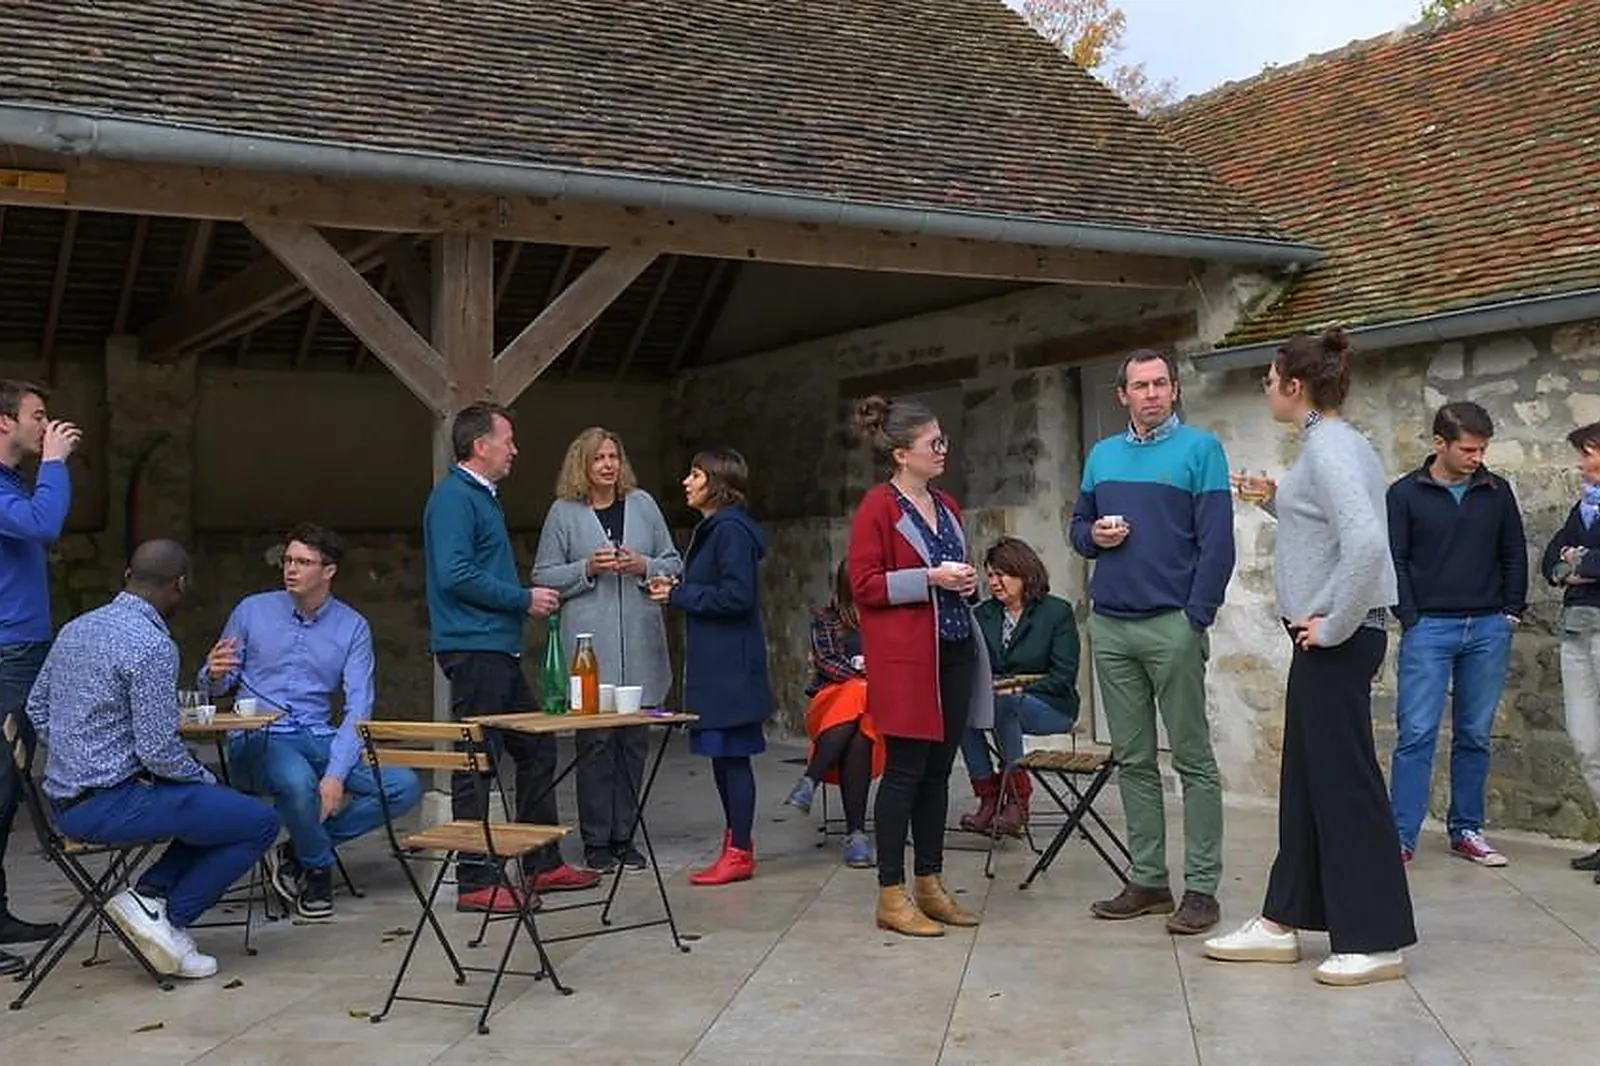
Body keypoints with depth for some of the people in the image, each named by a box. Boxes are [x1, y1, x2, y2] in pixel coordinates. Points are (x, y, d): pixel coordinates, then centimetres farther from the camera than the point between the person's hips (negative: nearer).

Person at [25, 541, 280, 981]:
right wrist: (206, 778, -2)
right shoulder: (153, 646, -19)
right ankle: (167, 916, -3)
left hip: (64, 803, 9)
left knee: (215, 808, 21)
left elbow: (36, 709, 18)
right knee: (259, 823, -5)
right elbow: (159, 751, -20)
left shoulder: (76, 628, 8)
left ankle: (149, 894, 5)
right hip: (111, 804, -9)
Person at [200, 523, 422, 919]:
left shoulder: (353, 626, 3)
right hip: (258, 738, -3)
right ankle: (318, 870, -6)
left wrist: (336, 774, -18)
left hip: (320, 739, 3)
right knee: (298, 782, -38)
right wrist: (215, 675, -18)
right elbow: (215, 685, 9)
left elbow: (358, 707, -4)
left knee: (405, 786, -18)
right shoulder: (252, 611, 2)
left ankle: (296, 852, -6)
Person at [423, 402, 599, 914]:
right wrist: (524, 599, -15)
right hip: (473, 649, -11)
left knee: (536, 749, 14)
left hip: (499, 649, 11)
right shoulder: (454, 496, -12)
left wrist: (527, 598, 12)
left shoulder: (484, 496, 20)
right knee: (477, 765, -4)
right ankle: (474, 882, 3)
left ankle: (543, 865, 23)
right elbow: (455, 575, -22)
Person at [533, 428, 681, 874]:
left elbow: (674, 564, 13)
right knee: (595, 741, -3)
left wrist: (644, 566, -6)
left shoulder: (642, 504, 11)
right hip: (589, 642, -3)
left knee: (634, 740, 6)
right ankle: (597, 842, 6)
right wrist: (587, 568, -11)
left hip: (639, 641, 3)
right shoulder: (564, 513, 3)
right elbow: (543, 576, 3)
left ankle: (624, 836, 16)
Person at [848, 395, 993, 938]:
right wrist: (929, 579, -18)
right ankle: (891, 896, 4)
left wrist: (965, 582, 6)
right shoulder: (877, 506, -8)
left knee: (938, 771, 10)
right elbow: (864, 585, -12)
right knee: (905, 770, -4)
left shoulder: (947, 505, 15)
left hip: (953, 650, 7)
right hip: (905, 657, -7)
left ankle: (930, 884, 20)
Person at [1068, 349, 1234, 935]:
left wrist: (1197, 618, -14)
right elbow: (1078, 525, 23)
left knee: (1193, 760, 0)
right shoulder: (1102, 455, 14)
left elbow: (1217, 542, -7)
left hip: (1172, 625, -5)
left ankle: (1202, 888, 4)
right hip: (1110, 627, 6)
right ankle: (1147, 879, 18)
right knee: (1132, 760, 10)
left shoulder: (1199, 448, -2)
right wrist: (1093, 535, -1)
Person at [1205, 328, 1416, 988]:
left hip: (1338, 641, -10)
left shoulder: (1330, 448, -16)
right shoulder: (1331, 443, 14)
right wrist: (1276, 502, 15)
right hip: (1324, 640, 10)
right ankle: (1283, 921, 23)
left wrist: (1333, 624, -22)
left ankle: (1376, 940, 7)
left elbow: (1366, 541, -29)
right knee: (1306, 780, 14)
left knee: (1344, 782, -3)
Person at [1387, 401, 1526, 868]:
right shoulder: (1406, 494, 0)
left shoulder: (1497, 492, 8)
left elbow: (1514, 555, 14)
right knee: (1416, 734, -6)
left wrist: (1512, 611, 6)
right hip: (1429, 628, -3)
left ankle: (1466, 831, 17)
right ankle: (1401, 837, -4)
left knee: (1475, 736, 8)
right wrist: (1411, 618, -7)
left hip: (1489, 628, 3)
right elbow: (1394, 561, -1)